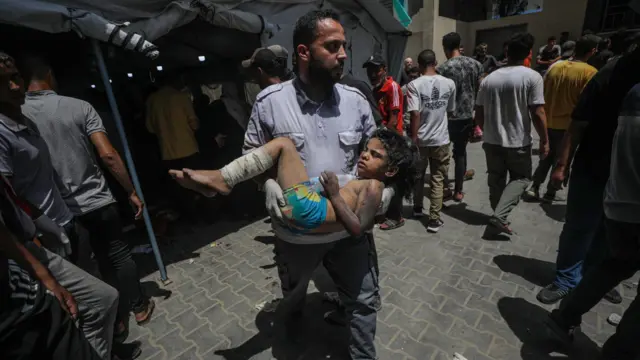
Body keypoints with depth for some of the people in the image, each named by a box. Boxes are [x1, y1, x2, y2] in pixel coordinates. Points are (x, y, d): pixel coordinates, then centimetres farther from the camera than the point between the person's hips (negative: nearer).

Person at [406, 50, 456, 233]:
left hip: (421, 139, -1)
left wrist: (413, 139, -12)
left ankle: (417, 208, 35)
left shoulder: (414, 85, -10)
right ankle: (434, 219, 8)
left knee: (418, 176, 18)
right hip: (441, 139, 2)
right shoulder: (449, 83, 1)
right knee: (437, 179, 8)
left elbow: (415, 114, -18)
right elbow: (450, 111, 12)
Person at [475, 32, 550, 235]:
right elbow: (537, 113, -13)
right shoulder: (532, 77, -10)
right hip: (518, 141, -4)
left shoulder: (489, 78, 3)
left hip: (492, 140, 4)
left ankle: (499, 216, 27)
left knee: (496, 179, 16)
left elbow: (479, 114, 6)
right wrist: (545, 140, -2)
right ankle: (500, 215, -5)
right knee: (521, 178, 12)